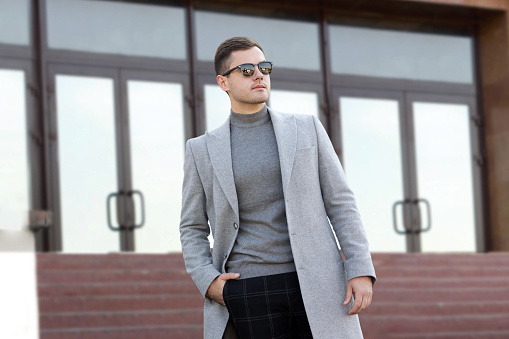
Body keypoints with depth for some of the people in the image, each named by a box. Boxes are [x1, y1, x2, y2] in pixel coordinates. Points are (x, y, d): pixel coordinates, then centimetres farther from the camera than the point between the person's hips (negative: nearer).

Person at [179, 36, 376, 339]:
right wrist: (208, 282, -6)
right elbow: (193, 230, 13)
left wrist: (361, 271, -6)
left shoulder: (306, 129, 9)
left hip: (315, 286, 0)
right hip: (249, 296, 0)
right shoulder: (202, 150, 9)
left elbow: (340, 203, 6)